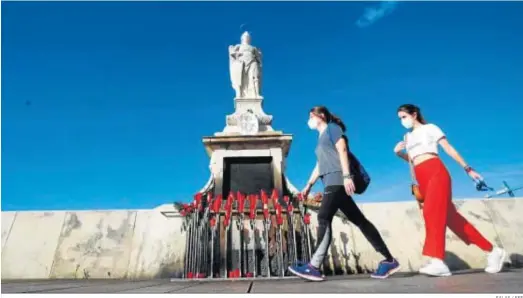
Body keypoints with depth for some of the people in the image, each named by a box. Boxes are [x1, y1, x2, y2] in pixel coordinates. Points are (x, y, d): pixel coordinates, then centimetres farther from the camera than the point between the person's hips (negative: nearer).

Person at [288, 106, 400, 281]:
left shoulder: (332, 128, 5)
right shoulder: (321, 138, 29)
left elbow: (342, 150, -9)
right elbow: (319, 165, 29)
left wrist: (346, 176, -20)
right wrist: (309, 185, 23)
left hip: (338, 179, -9)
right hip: (332, 182, 9)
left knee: (324, 217, -18)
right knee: (358, 220, 5)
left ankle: (314, 267, -20)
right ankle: (389, 260, 9)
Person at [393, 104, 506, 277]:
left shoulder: (429, 128, 10)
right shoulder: (407, 137, 24)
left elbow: (449, 149, 6)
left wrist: (467, 169, 3)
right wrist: (399, 153, 5)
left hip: (436, 171, -5)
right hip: (422, 178, 6)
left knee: (432, 212, -24)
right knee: (450, 215, 3)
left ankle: (437, 261, -34)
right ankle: (492, 251, 13)